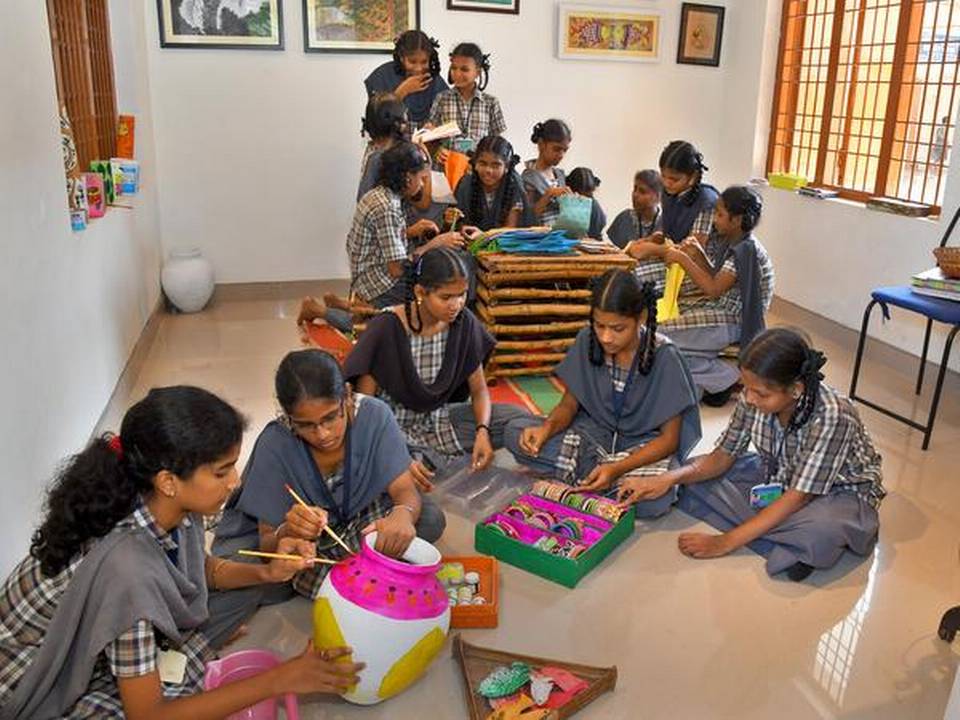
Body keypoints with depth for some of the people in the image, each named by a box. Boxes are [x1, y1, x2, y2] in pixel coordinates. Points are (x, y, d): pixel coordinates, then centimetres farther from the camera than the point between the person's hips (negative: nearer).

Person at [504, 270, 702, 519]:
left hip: (645, 445, -3)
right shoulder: (587, 341, -11)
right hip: (594, 433, 3)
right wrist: (547, 428, -23)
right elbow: (569, 405, 0)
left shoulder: (664, 358, -20)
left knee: (654, 499, -37)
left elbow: (669, 439, -15)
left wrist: (617, 469, -30)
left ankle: (584, 470, -12)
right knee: (515, 434, -17)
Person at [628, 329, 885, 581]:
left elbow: (798, 497, -31)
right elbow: (723, 456, -7)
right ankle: (792, 547, -14)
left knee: (821, 530, -42)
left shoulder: (832, 417, -34)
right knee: (692, 480, -10)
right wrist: (671, 478, -26)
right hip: (779, 478, 7)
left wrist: (726, 542, -30)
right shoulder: (753, 398, -19)